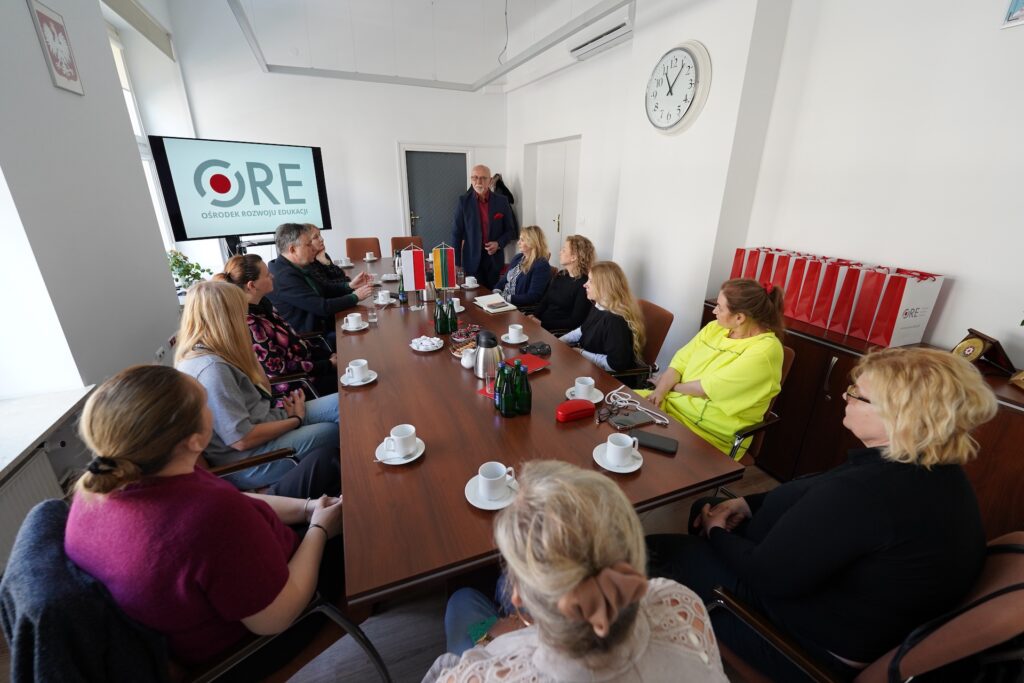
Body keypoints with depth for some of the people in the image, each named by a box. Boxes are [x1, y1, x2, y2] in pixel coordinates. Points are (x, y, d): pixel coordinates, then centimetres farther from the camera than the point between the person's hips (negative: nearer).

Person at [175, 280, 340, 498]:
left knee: (341, 404, -3)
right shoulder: (210, 368, -27)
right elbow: (242, 439, -24)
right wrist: (296, 419, -12)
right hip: (247, 463, -9)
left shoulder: (204, 353, 4)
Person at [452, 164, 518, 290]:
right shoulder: (463, 201, 0)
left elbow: (511, 230, 9)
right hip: (472, 259, -1)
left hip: (495, 259, 1)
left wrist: (499, 243, -11)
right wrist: (456, 263, -4)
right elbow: (456, 233, 0)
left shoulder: (502, 201, 2)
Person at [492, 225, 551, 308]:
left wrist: (506, 298, -21)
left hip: (520, 308, -8)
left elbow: (533, 297, -19)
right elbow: (504, 279, 18)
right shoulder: (518, 257, 14)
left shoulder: (541, 266, -13)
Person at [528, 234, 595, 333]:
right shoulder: (560, 275, 13)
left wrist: (542, 324, -18)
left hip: (559, 332, -7)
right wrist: (534, 316, -5)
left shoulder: (585, 285, -12)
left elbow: (575, 322, -15)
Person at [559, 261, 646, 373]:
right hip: (587, 364, 9)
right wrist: (560, 341, 7)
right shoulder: (598, 306, 3)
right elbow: (583, 330, 21)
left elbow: (615, 364, -30)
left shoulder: (616, 320, -28)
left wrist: (581, 353, -21)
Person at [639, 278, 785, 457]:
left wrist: (671, 386, -5)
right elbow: (681, 362, 2)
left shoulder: (764, 350, -17)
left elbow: (709, 388, -20)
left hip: (713, 430, -6)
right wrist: (660, 391, -14)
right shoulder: (715, 328, 5)